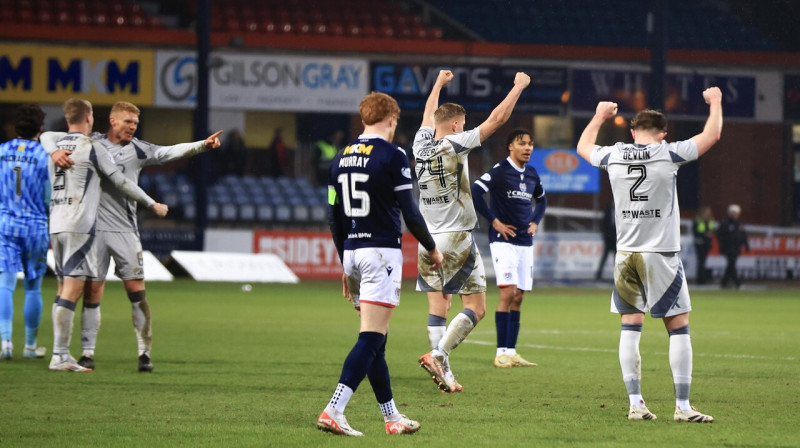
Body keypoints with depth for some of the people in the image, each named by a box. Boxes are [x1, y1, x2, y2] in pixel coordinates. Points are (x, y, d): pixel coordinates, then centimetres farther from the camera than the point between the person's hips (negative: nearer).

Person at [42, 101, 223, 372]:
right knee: (92, 291, 0)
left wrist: (202, 145, -19)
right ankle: (88, 353, 7)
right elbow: (48, 136, 5)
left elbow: (171, 152, -4)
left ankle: (144, 352, 1)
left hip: (125, 230, 1)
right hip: (94, 227, -1)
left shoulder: (138, 150, 7)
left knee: (137, 291, -4)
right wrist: (55, 152, -17)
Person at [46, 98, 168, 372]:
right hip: (80, 226, -7)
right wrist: (153, 204, 10)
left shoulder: (55, 148, 14)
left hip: (56, 225, 7)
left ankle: (60, 354, 10)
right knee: (72, 290, -9)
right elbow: (121, 182, -1)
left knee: (64, 290, 11)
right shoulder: (91, 148, -6)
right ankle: (60, 356, -13)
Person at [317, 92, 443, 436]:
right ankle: (333, 412, -21)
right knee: (371, 339, -10)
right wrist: (432, 248, 6)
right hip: (381, 251, -7)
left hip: (352, 252, 7)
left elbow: (334, 218, 14)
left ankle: (391, 417, 18)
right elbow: (409, 212, -9)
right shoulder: (392, 156, -9)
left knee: (375, 341, 13)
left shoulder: (341, 159, 11)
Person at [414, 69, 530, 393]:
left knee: (437, 307, 6)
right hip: (457, 239, -6)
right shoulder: (454, 145, -11)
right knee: (476, 308, -2)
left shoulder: (422, 144, 5)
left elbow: (428, 116, 27)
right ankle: (437, 354, -18)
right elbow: (496, 119, -10)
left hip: (428, 241, 6)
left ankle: (444, 374, 1)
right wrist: (519, 86, 1)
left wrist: (438, 84, 43)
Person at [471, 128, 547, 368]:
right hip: (503, 240, -7)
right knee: (508, 293, -14)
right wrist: (494, 221, -14)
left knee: (518, 297, 6)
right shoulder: (500, 170, -9)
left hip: (525, 242, 7)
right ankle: (501, 353, -10)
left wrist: (535, 221, 13)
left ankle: (512, 352, 10)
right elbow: (474, 192, -17)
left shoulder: (532, 174, 11)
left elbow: (541, 199, 30)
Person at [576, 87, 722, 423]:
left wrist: (599, 117, 41)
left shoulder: (614, 156, 3)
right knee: (678, 329, 2)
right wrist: (715, 102, 19)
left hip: (626, 254, 4)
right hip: (661, 256, -4)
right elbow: (712, 135, 2)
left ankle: (635, 404, 3)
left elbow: (583, 147, 26)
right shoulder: (667, 154, -7)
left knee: (630, 328, 6)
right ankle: (682, 406, -1)